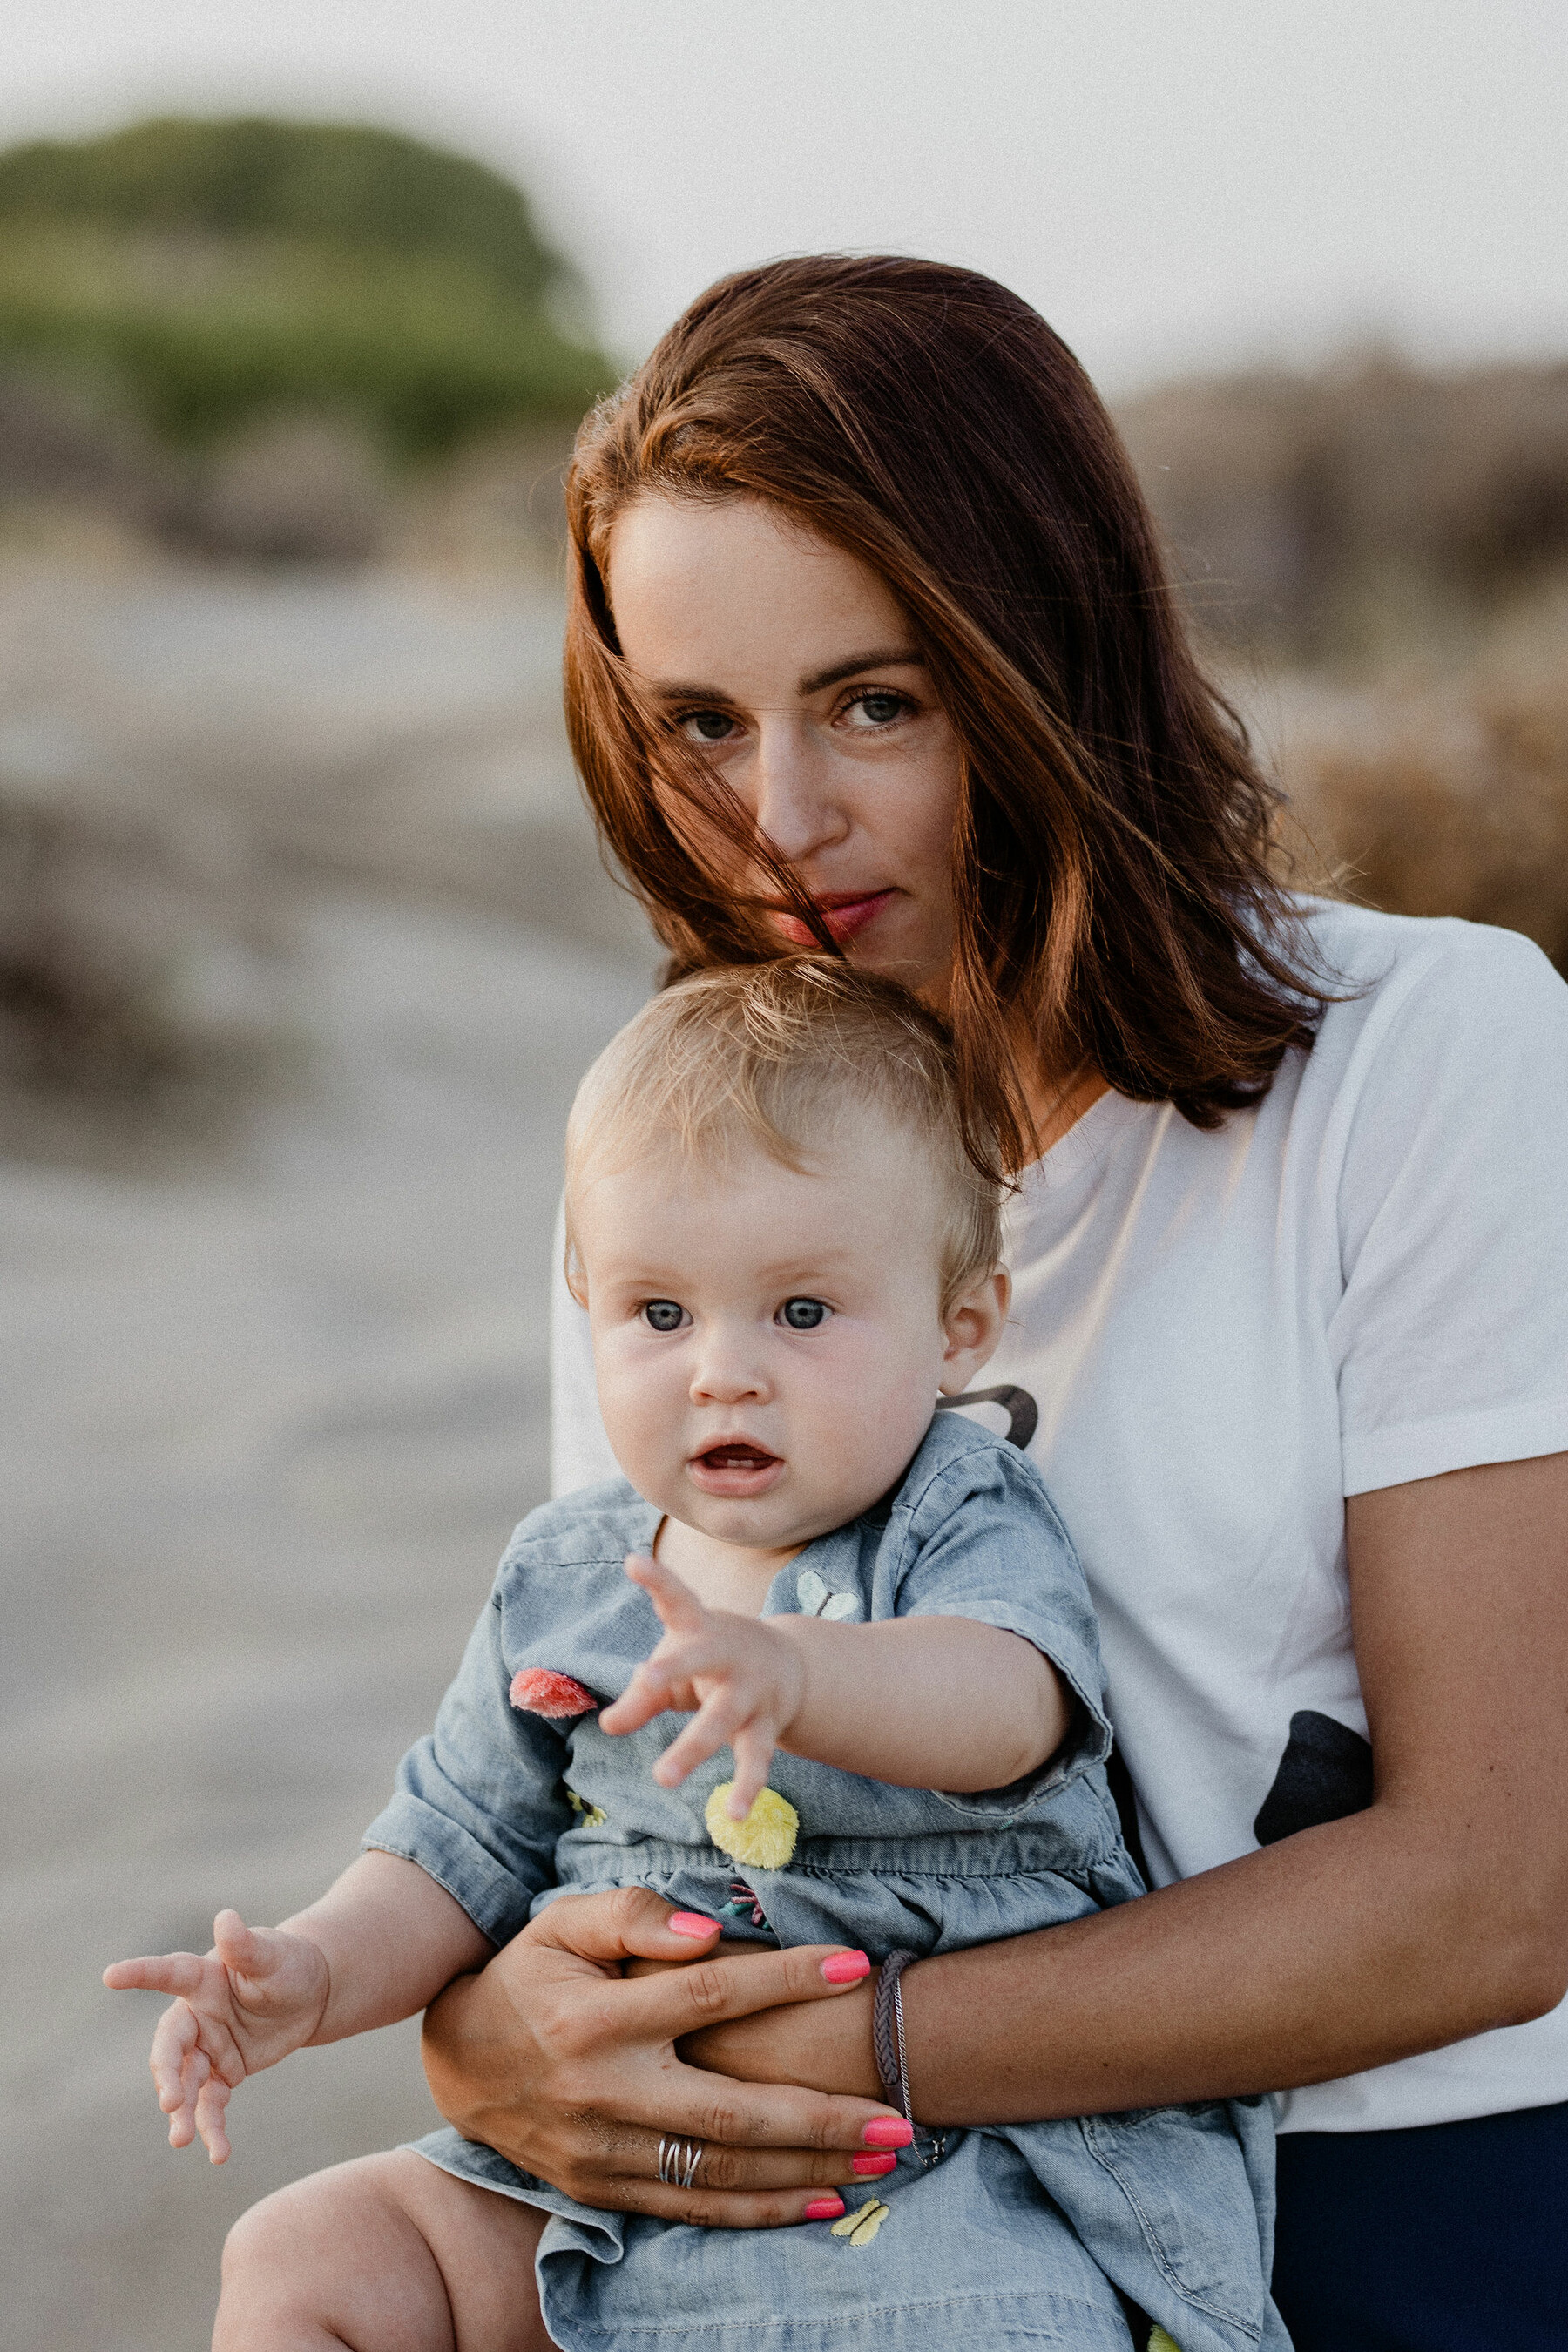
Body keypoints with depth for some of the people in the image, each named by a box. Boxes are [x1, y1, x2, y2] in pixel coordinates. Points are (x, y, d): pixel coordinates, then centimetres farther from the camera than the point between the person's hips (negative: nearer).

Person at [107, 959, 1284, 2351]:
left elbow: (1005, 1701, -32)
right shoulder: (565, 1582, 8)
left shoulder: (969, 1532, -9)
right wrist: (319, 1974, -4)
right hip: (614, 2159, 6)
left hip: (945, 2175, -5)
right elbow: (465, 1850, 17)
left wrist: (788, 1673, -53)